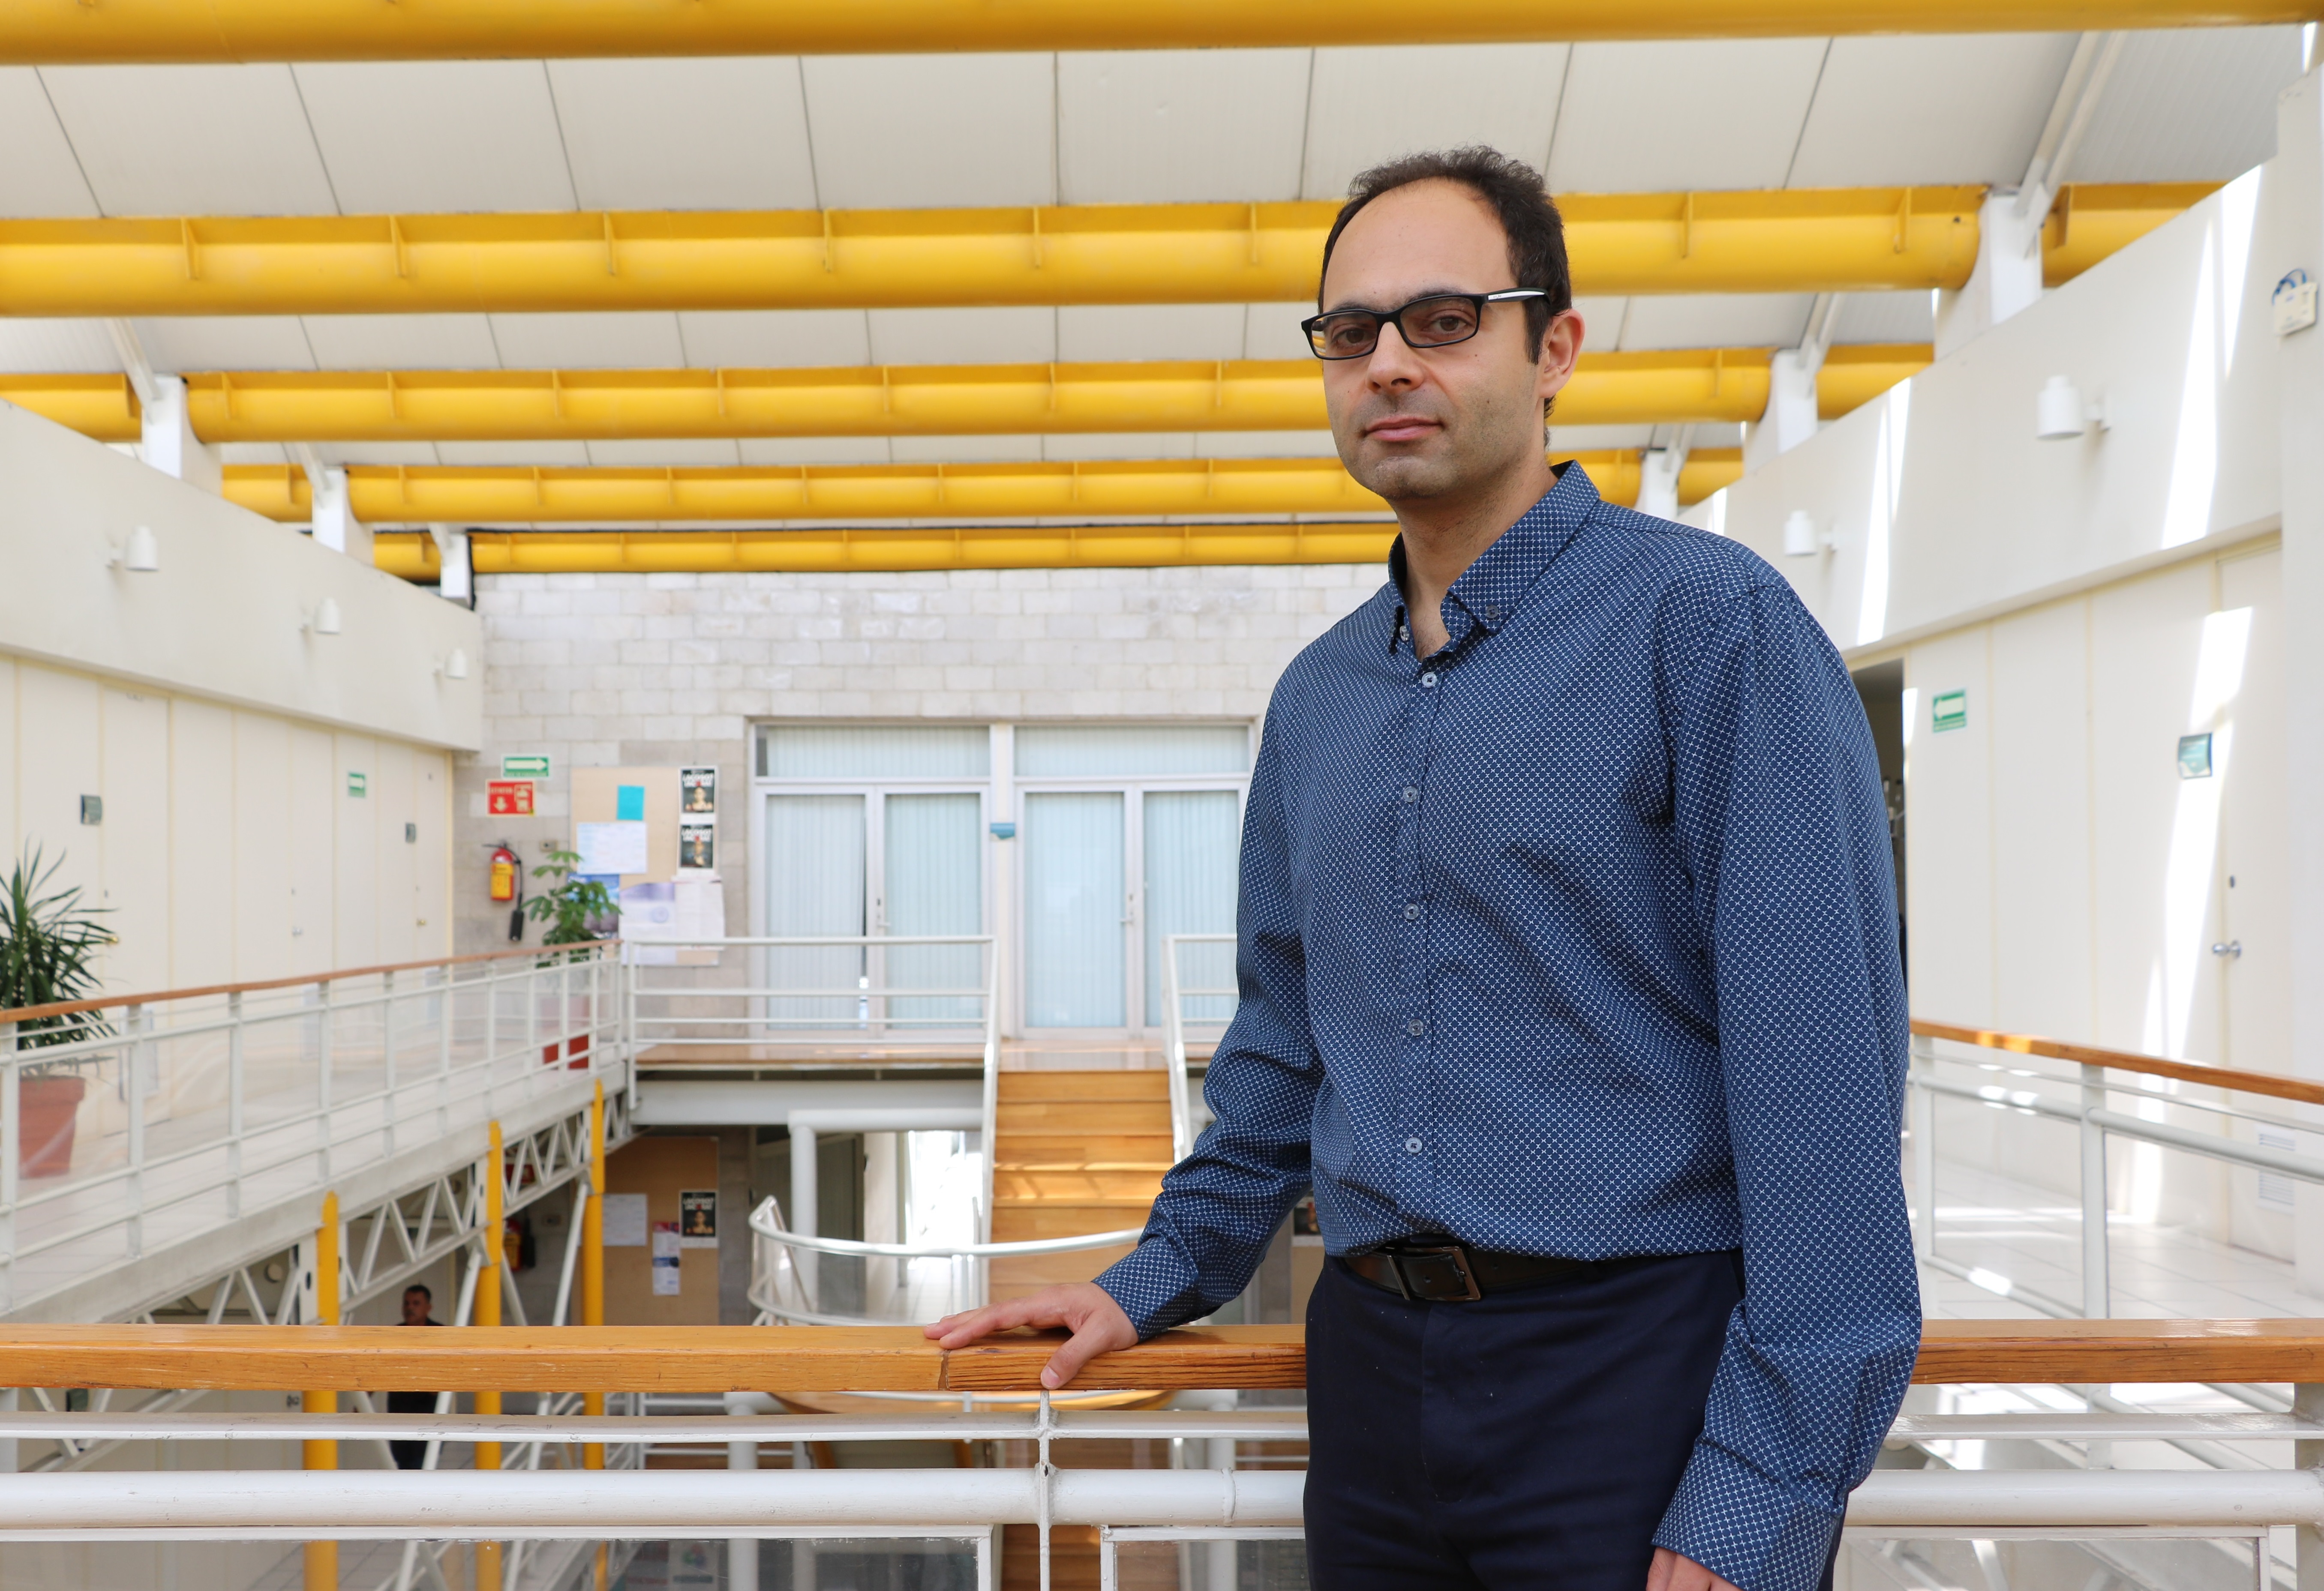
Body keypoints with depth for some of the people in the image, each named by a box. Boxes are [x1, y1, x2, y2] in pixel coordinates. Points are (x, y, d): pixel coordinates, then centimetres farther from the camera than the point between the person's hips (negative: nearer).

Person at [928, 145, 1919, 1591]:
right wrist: (1163, 1277, 15)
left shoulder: (1709, 622, -11)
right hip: (1375, 1360, 6)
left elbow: (1822, 1073, -16)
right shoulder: (1316, 697, 9)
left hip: (1639, 1364, -6)